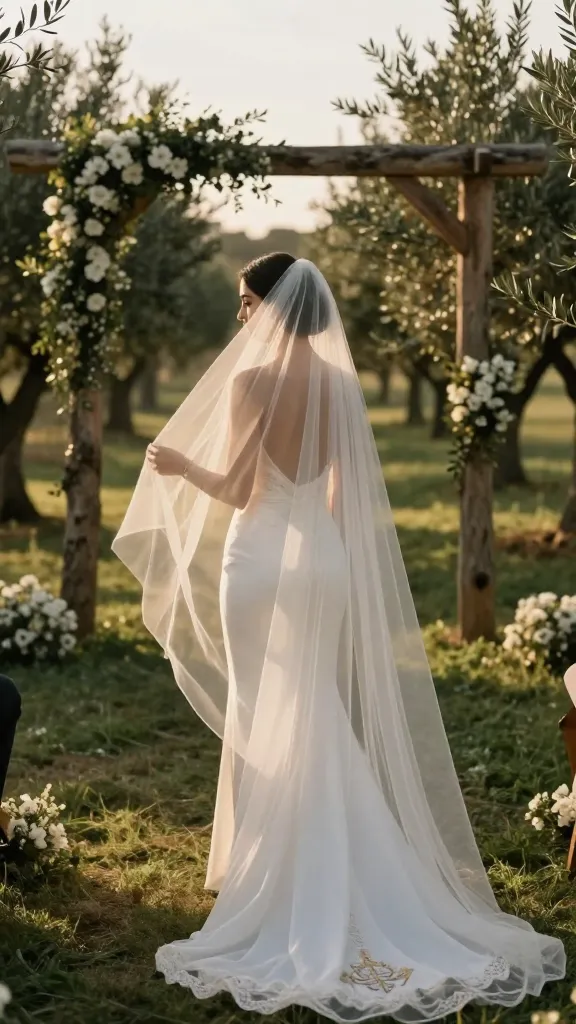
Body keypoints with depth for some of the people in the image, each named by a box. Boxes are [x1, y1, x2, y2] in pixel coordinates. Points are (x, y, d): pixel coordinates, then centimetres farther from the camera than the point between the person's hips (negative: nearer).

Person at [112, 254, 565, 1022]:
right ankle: (329, 874, 25)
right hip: (324, 557, 6)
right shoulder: (340, 382, 3)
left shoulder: (250, 379, -14)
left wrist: (181, 467, 3)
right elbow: (345, 487, 7)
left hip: (262, 560, -5)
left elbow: (236, 489, -15)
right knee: (322, 717, 15)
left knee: (265, 717, 5)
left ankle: (273, 870, 12)